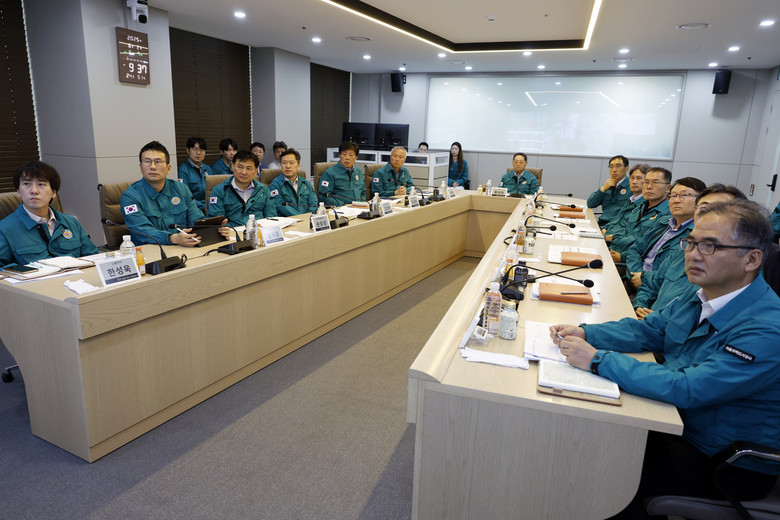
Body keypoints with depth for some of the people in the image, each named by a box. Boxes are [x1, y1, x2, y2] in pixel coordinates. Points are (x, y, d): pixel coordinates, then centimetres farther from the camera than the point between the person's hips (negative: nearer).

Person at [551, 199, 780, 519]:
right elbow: (646, 330, 8)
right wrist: (585, 333, -10)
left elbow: (686, 389, -34)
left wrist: (597, 359, -31)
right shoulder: (701, 298, -1)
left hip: (726, 467, -7)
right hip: (679, 424, 7)